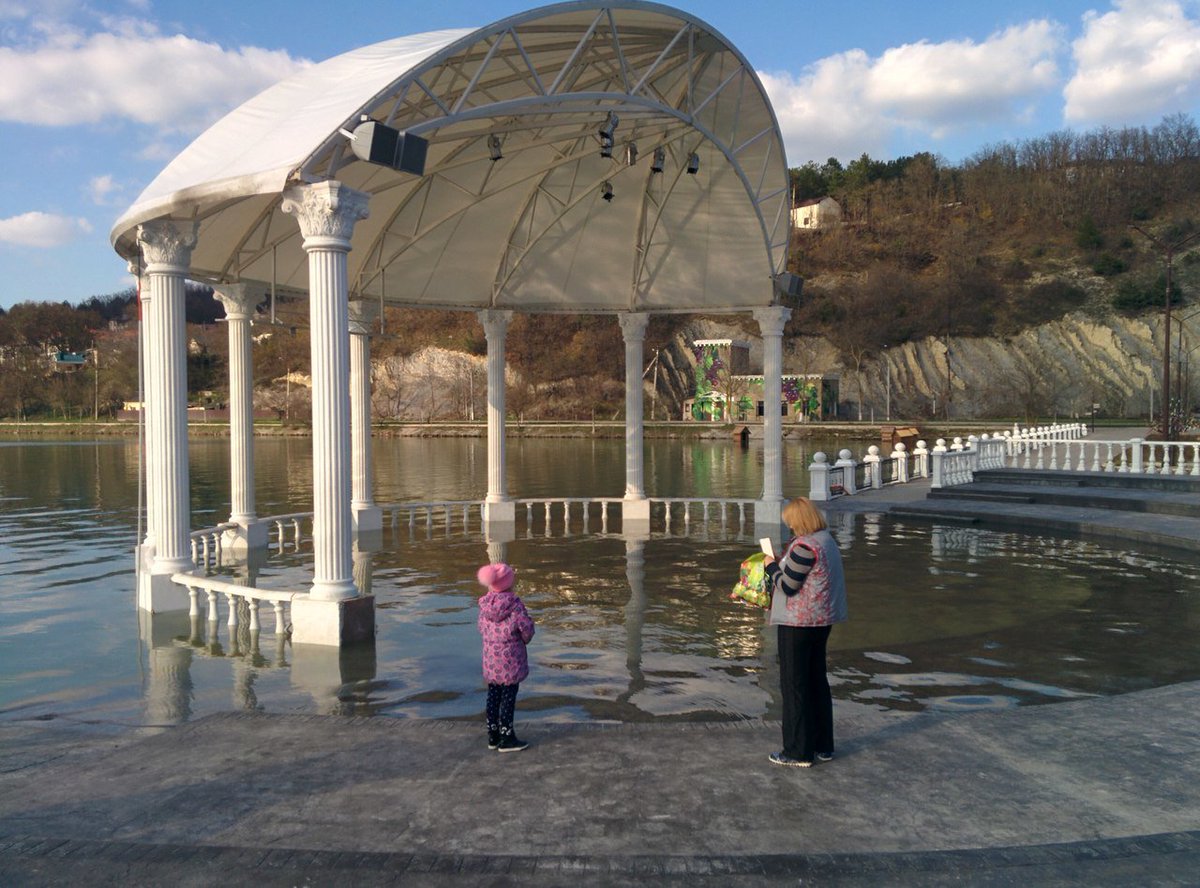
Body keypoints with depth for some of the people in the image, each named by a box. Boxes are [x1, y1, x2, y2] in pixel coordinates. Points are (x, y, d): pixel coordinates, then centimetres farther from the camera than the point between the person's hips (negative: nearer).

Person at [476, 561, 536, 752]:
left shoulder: (484, 604, -3)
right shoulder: (515, 604, -19)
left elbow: (481, 627, 8)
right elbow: (526, 628, -14)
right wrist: (525, 639, 8)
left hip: (490, 659, 6)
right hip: (510, 659, -6)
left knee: (493, 696, 15)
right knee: (508, 697, 3)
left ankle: (493, 736, 25)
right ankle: (506, 739, 10)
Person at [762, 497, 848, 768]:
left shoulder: (805, 547, -21)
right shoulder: (827, 540, 9)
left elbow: (787, 586, -19)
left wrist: (771, 566, -3)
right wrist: (781, 562, 12)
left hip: (799, 623, -9)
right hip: (822, 620, 9)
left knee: (794, 685, 1)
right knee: (817, 680, 17)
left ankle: (799, 751, 8)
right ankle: (823, 746, 26)